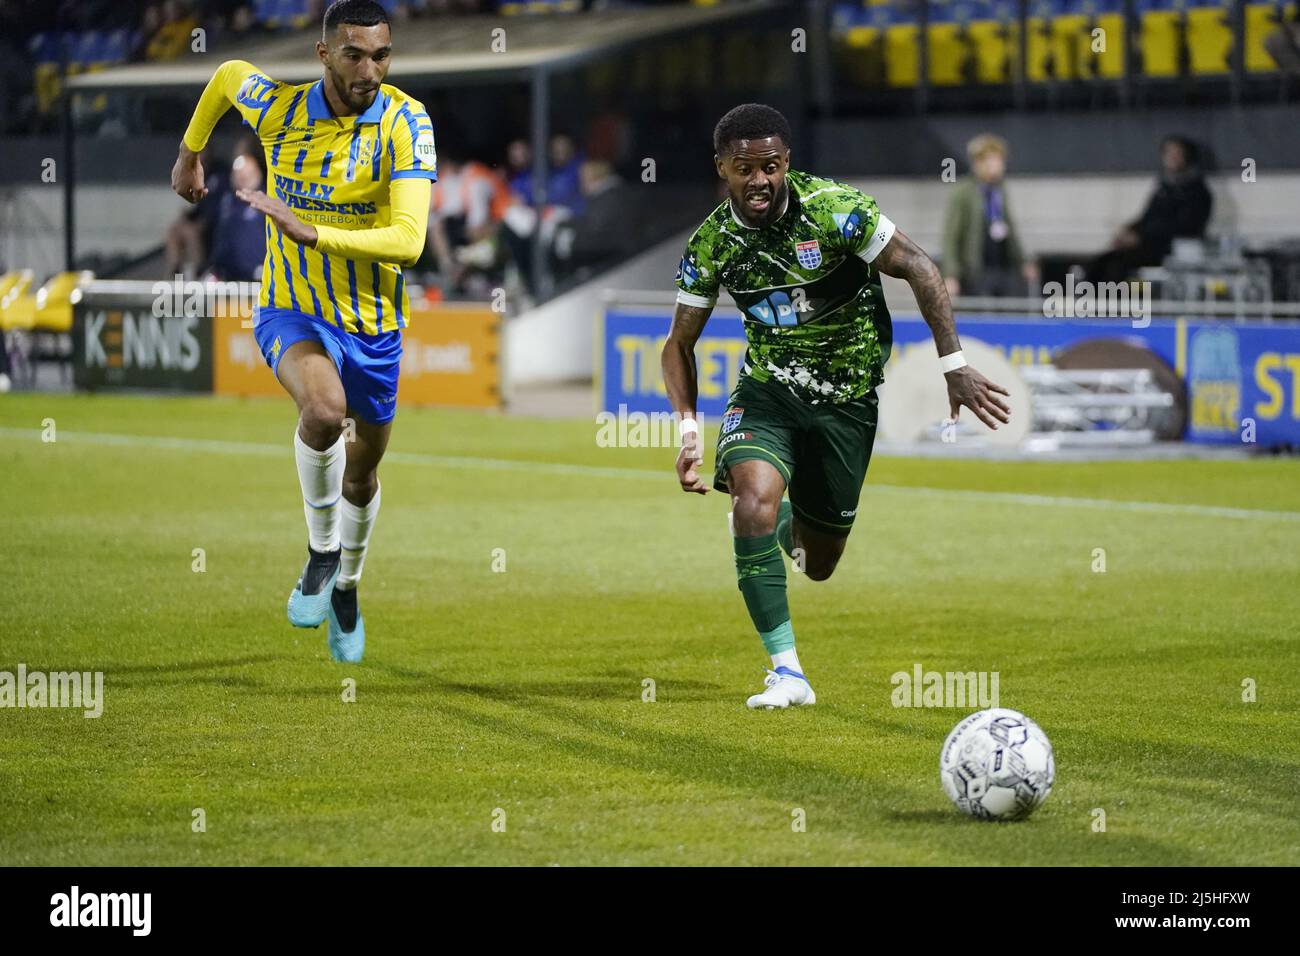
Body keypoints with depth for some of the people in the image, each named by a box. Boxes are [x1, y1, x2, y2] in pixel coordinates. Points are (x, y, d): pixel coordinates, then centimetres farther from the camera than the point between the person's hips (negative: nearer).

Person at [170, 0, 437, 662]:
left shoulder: (406, 123, -19)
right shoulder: (277, 106, -14)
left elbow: (408, 241, -29)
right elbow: (227, 75, 12)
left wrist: (312, 233, -38)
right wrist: (189, 155, 22)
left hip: (372, 320, 1)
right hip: (291, 310, -1)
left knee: (363, 466, 17)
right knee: (324, 405, -33)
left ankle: (347, 583, 47)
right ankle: (321, 551, -10)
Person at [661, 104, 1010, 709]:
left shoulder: (834, 210, -19)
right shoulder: (710, 244, -10)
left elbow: (919, 271, -12)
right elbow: (680, 343, 3)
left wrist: (954, 366, -17)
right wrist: (689, 429, -10)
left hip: (849, 396, -1)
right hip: (767, 387, 1)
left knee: (818, 565, 8)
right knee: (754, 500, -30)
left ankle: (787, 523, 48)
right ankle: (787, 673, -22)